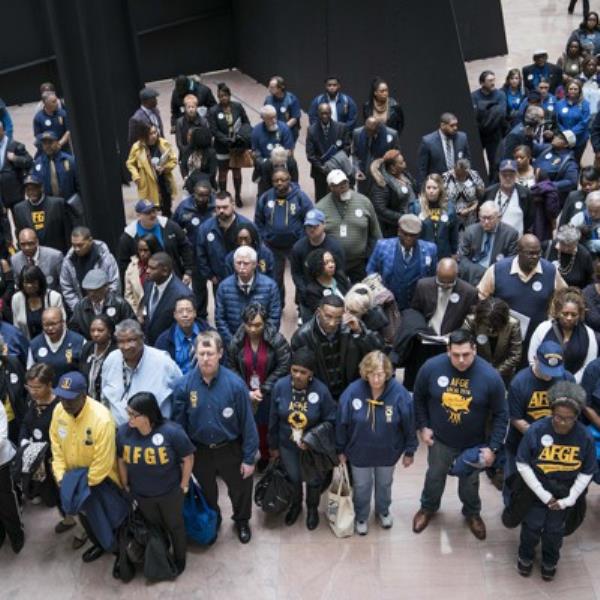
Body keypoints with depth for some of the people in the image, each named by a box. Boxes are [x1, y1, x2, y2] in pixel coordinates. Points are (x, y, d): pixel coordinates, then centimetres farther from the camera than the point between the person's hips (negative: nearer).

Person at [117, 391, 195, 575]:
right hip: (141, 494, 3)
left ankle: (179, 558, 46)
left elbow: (188, 458, -15)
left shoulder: (171, 431, -29)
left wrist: (184, 485, -9)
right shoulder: (123, 432, -19)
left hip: (170, 492, -3)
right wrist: (125, 486, 5)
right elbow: (121, 460, -2)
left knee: (174, 525, 21)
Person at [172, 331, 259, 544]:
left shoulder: (235, 384, -23)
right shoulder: (184, 385, -20)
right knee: (207, 491, 26)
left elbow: (247, 423, -15)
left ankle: (242, 521, 51)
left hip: (230, 448, -1)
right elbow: (178, 423, -9)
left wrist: (249, 458, -11)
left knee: (240, 488, 20)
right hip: (199, 450, 1)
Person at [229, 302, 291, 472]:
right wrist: (247, 392, -10)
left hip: (270, 395, -1)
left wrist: (263, 390, -13)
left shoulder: (276, 339, -15)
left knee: (267, 426, 8)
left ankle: (267, 456, 33)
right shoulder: (236, 341, -8)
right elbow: (232, 369, -1)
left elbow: (283, 367, -13)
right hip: (245, 395, 2)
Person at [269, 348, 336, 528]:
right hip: (287, 445, 2)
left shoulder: (321, 390, -27)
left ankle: (312, 508, 51)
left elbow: (330, 420, -14)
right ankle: (295, 505, 55)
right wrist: (273, 445, 2)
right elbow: (274, 419, -8)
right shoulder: (280, 386, -21)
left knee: (313, 480, 22)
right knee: (292, 478, 25)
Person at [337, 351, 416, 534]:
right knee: (361, 486, 23)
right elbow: (341, 423, -13)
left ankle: (383, 511, 56)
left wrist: (409, 451, -3)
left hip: (388, 452, 1)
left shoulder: (399, 393, -27)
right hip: (360, 452, -1)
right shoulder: (353, 391, -28)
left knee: (384, 484, 28)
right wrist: (341, 450, -3)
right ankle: (361, 516, 49)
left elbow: (409, 424, -13)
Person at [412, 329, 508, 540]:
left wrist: (493, 447, -15)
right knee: (434, 478, 25)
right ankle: (428, 508, 54)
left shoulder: (490, 376, -26)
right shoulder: (431, 367, -23)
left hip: (474, 444, -1)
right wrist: (423, 426, -4)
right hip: (440, 440, 1)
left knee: (470, 483, 24)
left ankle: (472, 513, 53)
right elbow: (419, 398, -3)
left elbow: (501, 415, -14)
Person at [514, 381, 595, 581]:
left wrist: (569, 499, -9)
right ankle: (525, 556, 34)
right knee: (532, 526, 3)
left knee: (554, 530, 7)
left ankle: (550, 561, 37)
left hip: (564, 493, 1)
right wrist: (543, 494, -15)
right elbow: (522, 465, -15)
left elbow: (586, 473, -4)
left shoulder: (585, 437, -16)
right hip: (536, 489, -1)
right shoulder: (536, 431, -22)